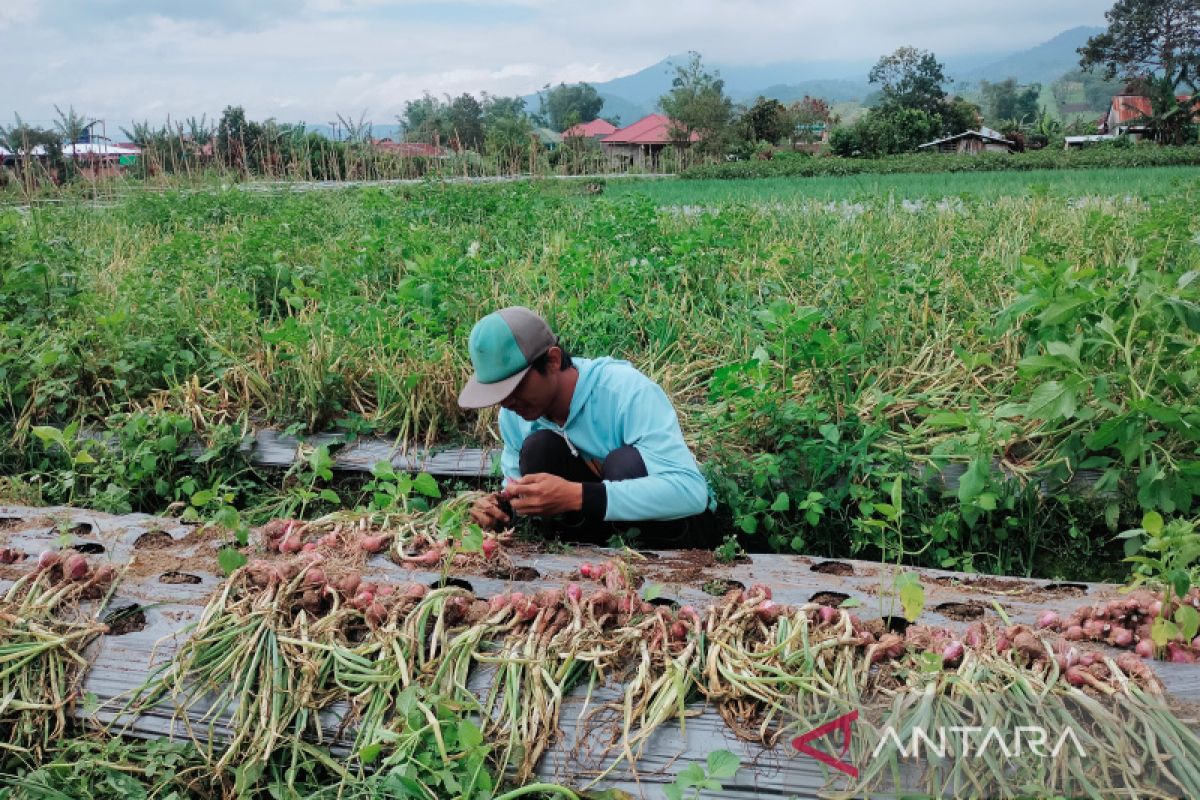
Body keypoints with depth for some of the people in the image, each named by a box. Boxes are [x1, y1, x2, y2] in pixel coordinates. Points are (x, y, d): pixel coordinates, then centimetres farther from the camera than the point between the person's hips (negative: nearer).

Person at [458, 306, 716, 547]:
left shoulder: (627, 391, -30)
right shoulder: (513, 414, -10)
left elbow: (691, 491, -39)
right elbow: (517, 480, 6)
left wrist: (577, 496, -46)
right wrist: (503, 506, -21)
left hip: (682, 522, -4)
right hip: (608, 526, 5)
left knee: (629, 463, -34)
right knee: (538, 449, -20)